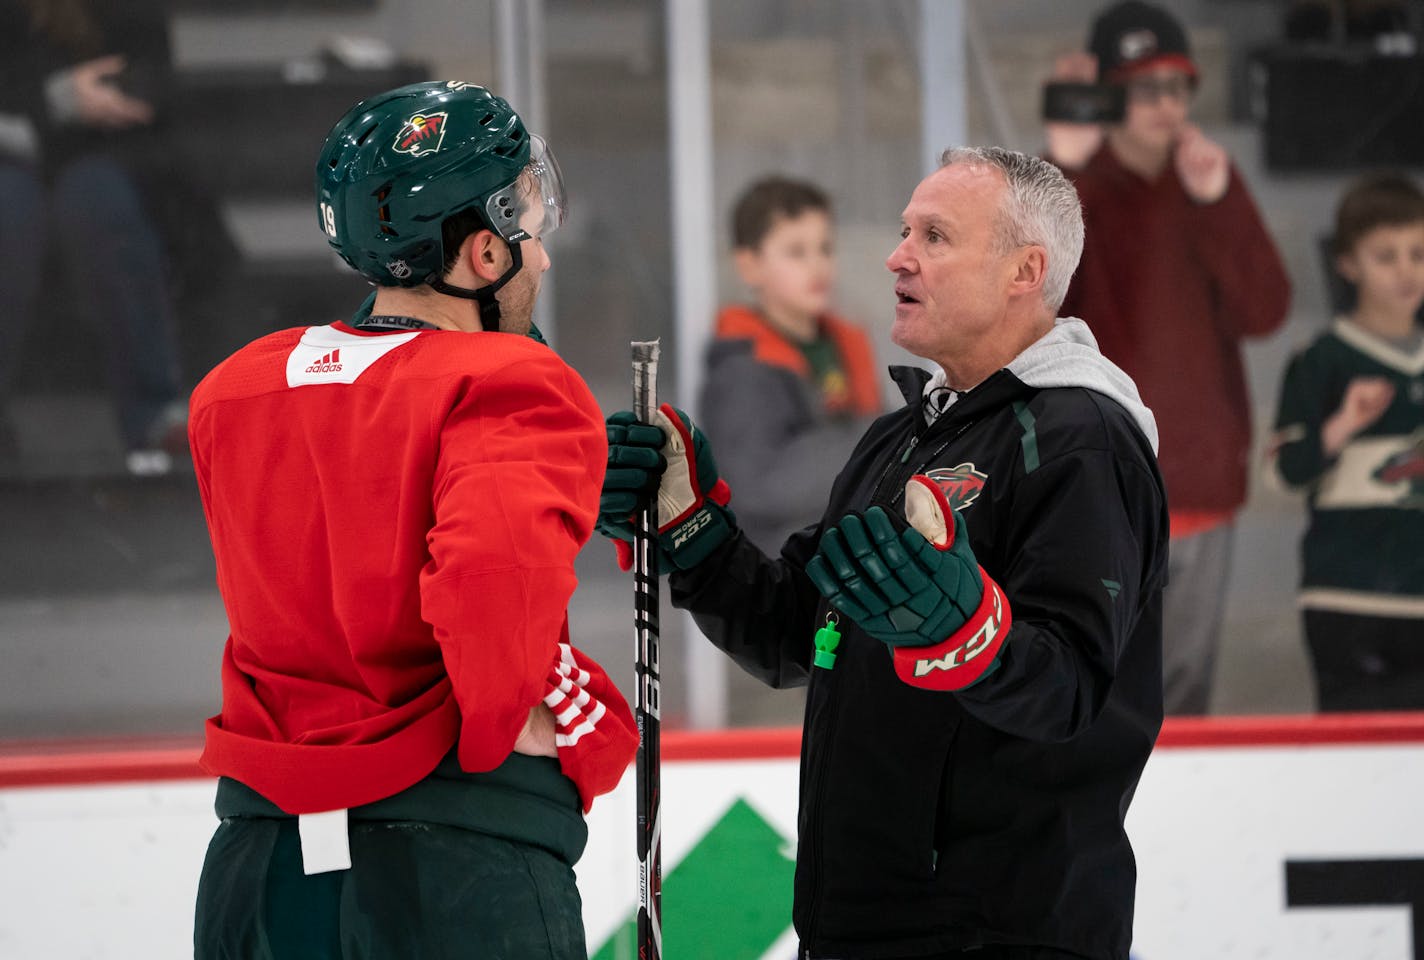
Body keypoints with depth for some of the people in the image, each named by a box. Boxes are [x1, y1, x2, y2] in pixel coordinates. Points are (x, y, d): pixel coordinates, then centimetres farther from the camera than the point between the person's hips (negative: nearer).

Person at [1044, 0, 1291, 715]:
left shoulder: (1210, 188, 11)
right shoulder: (1074, 191, -2)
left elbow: (1264, 311, 0)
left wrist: (1217, 201, -12)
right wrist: (1064, 167, -27)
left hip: (1202, 494, 5)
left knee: (1183, 705, 10)